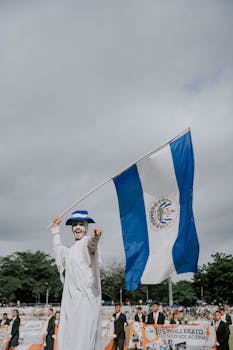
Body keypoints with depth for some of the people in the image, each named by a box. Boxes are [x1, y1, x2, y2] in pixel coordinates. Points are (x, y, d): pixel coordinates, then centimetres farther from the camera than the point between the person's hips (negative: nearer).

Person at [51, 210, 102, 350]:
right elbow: (59, 249, 41)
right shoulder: (72, 250, 20)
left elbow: (91, 243, -31)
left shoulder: (87, 243, -6)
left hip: (85, 298, -8)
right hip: (71, 299, 8)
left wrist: (95, 237, -55)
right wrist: (56, 229, 47)